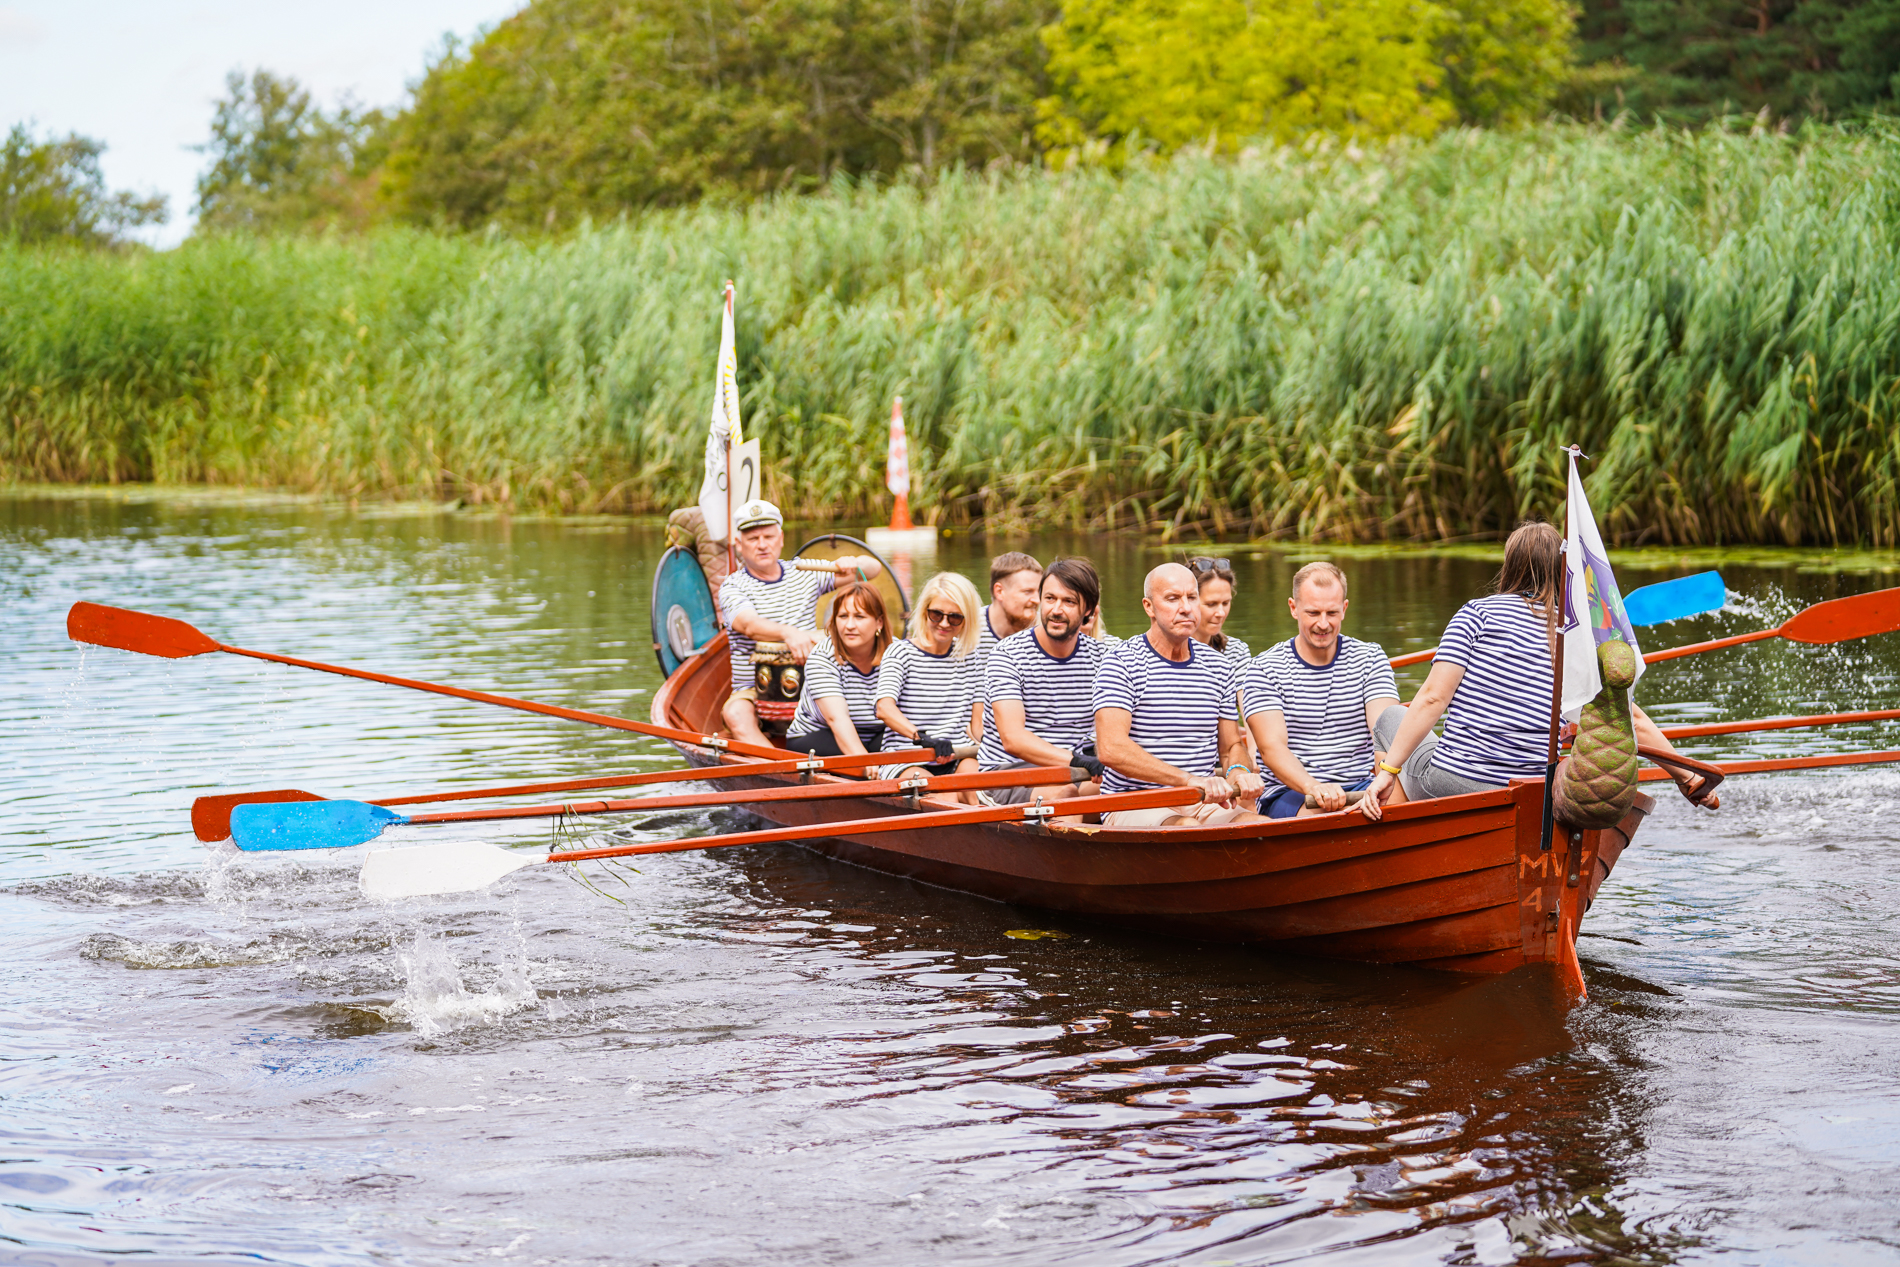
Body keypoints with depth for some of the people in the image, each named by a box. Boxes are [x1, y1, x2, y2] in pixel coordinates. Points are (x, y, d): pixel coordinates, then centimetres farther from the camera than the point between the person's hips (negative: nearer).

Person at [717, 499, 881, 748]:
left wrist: (853, 564, -14)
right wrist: (788, 633, -43)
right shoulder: (732, 587, 1)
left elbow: (872, 568, 12)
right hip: (752, 691, -3)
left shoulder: (804, 575, 12)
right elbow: (749, 625, -22)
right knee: (736, 714, -35)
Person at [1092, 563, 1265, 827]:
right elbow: (1111, 748, -19)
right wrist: (1190, 780, -28)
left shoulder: (1219, 667, 14)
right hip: (1132, 806, -5)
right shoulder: (1120, 664, -5)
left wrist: (1238, 773, -4)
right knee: (1187, 830, -37)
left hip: (1202, 805, 5)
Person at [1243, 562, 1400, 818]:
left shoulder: (1370, 658, 9)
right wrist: (1313, 787, -35)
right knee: (1328, 815, -37)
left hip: (1360, 787, 3)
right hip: (1288, 795, -3)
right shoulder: (1264, 669, 0)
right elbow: (1272, 748, -13)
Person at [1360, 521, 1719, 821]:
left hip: (1446, 783, -4)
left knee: (1391, 717, 26)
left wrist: (1387, 771, -11)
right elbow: (1633, 720, 10)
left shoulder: (1476, 613, -1)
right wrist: (1688, 777, 22)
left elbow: (1432, 698, -11)